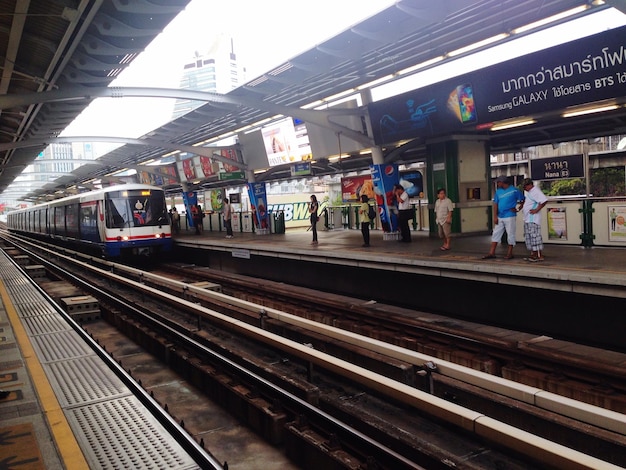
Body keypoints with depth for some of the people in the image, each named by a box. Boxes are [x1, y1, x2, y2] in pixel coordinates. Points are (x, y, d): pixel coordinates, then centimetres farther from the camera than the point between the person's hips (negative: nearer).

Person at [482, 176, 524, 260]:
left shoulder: (514, 190, -4)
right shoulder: (498, 191, 11)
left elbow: (523, 200, 1)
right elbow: (495, 204, 8)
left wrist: (517, 209, -6)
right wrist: (495, 216, 1)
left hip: (510, 216, -6)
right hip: (500, 217, 6)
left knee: (510, 235, 1)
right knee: (495, 234, 5)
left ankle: (510, 253, 10)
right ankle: (491, 253, 9)